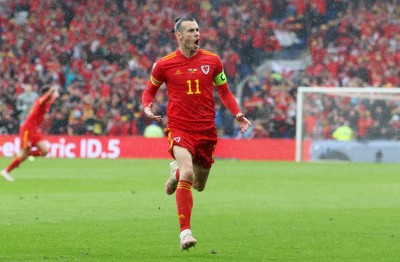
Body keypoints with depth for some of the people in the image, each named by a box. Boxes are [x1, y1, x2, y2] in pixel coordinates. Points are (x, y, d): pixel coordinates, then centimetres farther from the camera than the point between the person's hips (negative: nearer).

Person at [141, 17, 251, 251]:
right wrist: (147, 107, -9)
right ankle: (185, 232, -22)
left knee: (199, 185, 13)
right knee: (187, 174, -26)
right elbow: (150, 90, 13)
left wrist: (238, 113, -2)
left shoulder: (212, 61, 3)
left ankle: (177, 171, 49)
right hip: (179, 127, -3)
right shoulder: (164, 64, -2)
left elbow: (224, 91, 14)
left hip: (206, 129, 3)